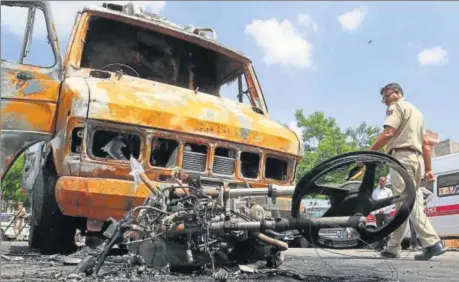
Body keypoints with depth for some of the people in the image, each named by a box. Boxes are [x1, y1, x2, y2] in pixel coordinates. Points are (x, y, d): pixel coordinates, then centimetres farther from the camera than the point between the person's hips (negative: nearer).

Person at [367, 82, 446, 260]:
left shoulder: (397, 106, 2)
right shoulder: (416, 111, 29)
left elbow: (388, 133, -15)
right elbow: (426, 143, 23)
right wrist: (428, 169, 19)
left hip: (401, 157, -9)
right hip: (415, 158, 9)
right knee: (403, 204, 8)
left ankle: (432, 243, -21)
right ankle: (393, 248, 12)